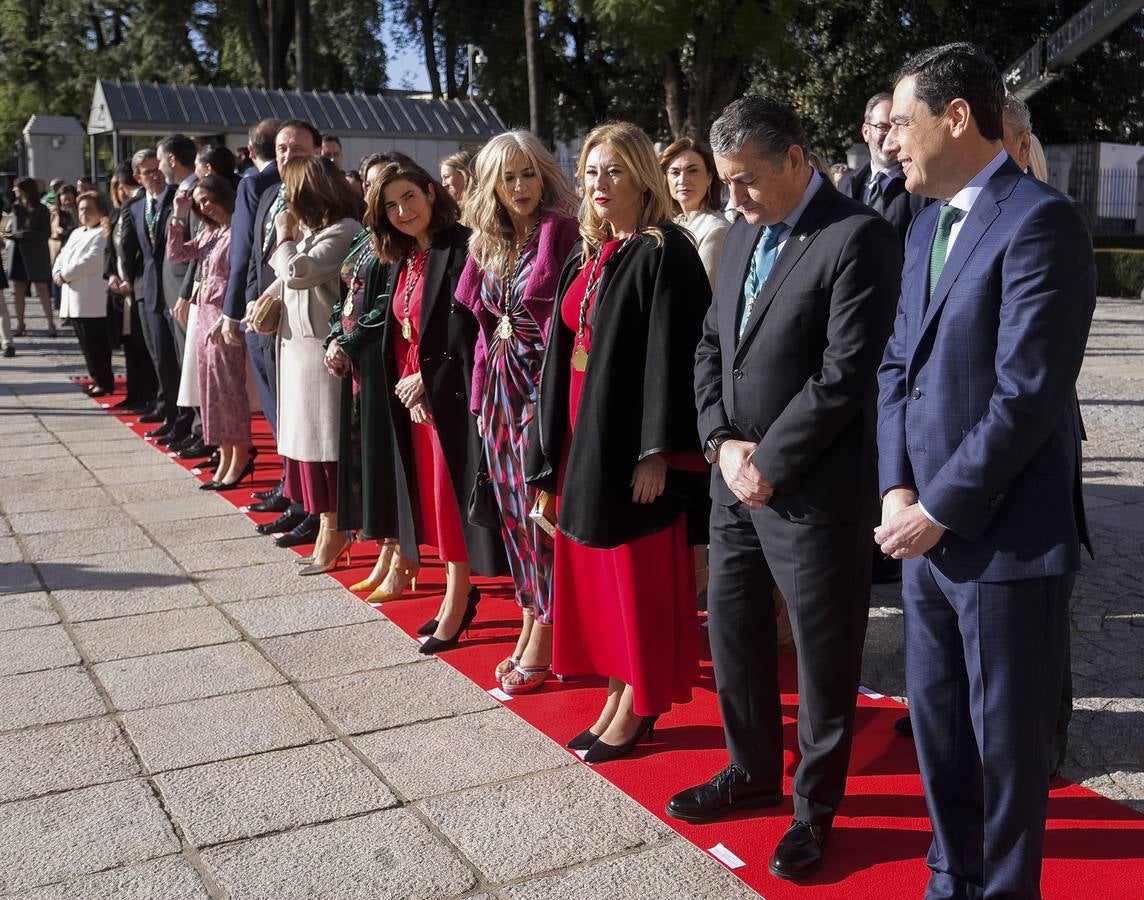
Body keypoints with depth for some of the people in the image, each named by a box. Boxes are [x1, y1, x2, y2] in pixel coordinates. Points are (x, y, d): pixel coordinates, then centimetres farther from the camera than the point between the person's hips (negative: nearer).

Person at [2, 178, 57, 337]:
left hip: (35, 254, -5)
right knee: (18, 290, 6)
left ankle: (51, 324, 1)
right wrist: (7, 234, -5)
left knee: (41, 289, -4)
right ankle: (20, 325, 12)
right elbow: (13, 227, 17)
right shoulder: (16, 207, 9)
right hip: (17, 252, 5)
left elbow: (45, 233, -11)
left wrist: (23, 235, -18)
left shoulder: (41, 209, -7)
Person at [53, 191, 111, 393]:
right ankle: (97, 378, 20)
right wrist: (57, 272, 0)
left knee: (95, 343, -4)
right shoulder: (76, 233, 22)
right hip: (74, 299, 8)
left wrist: (65, 274, -13)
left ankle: (105, 382, 4)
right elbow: (62, 255, 21)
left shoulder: (103, 234, -7)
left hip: (92, 300, -8)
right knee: (86, 342, 11)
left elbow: (91, 260, -18)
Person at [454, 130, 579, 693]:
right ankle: (529, 628, 22)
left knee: (539, 510, -2)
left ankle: (542, 644, 9)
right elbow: (483, 325, 15)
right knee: (514, 511, 11)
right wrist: (481, 396, 11)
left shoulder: (562, 233, -9)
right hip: (500, 387, 7)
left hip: (544, 386, -7)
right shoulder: (489, 245, 12)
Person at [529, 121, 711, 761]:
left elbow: (672, 354, -17)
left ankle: (640, 706, 15)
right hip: (584, 432, 8)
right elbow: (565, 350, 14)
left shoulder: (666, 253, -11)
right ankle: (620, 693, 24)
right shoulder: (587, 256, 12)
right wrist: (556, 444, 12)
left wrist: (655, 452, -20)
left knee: (641, 572, 3)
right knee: (596, 567, 12)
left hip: (632, 437, -8)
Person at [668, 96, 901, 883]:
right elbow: (712, 346, 12)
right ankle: (753, 770, 38)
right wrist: (722, 441, -3)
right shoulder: (744, 235, 11)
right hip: (737, 479, 8)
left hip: (812, 490, -8)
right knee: (734, 632, 18)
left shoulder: (859, 236, -14)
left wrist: (768, 462, -15)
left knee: (823, 654, 7)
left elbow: (846, 374, -19)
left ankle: (816, 805, 26)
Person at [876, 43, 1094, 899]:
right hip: (929, 526, 8)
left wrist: (936, 510, -15)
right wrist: (899, 490, -2)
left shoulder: (1039, 220, -15)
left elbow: (1028, 395, -20)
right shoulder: (928, 226, 12)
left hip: (1006, 537, -8)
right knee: (935, 717, 18)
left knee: (1007, 737, 8)